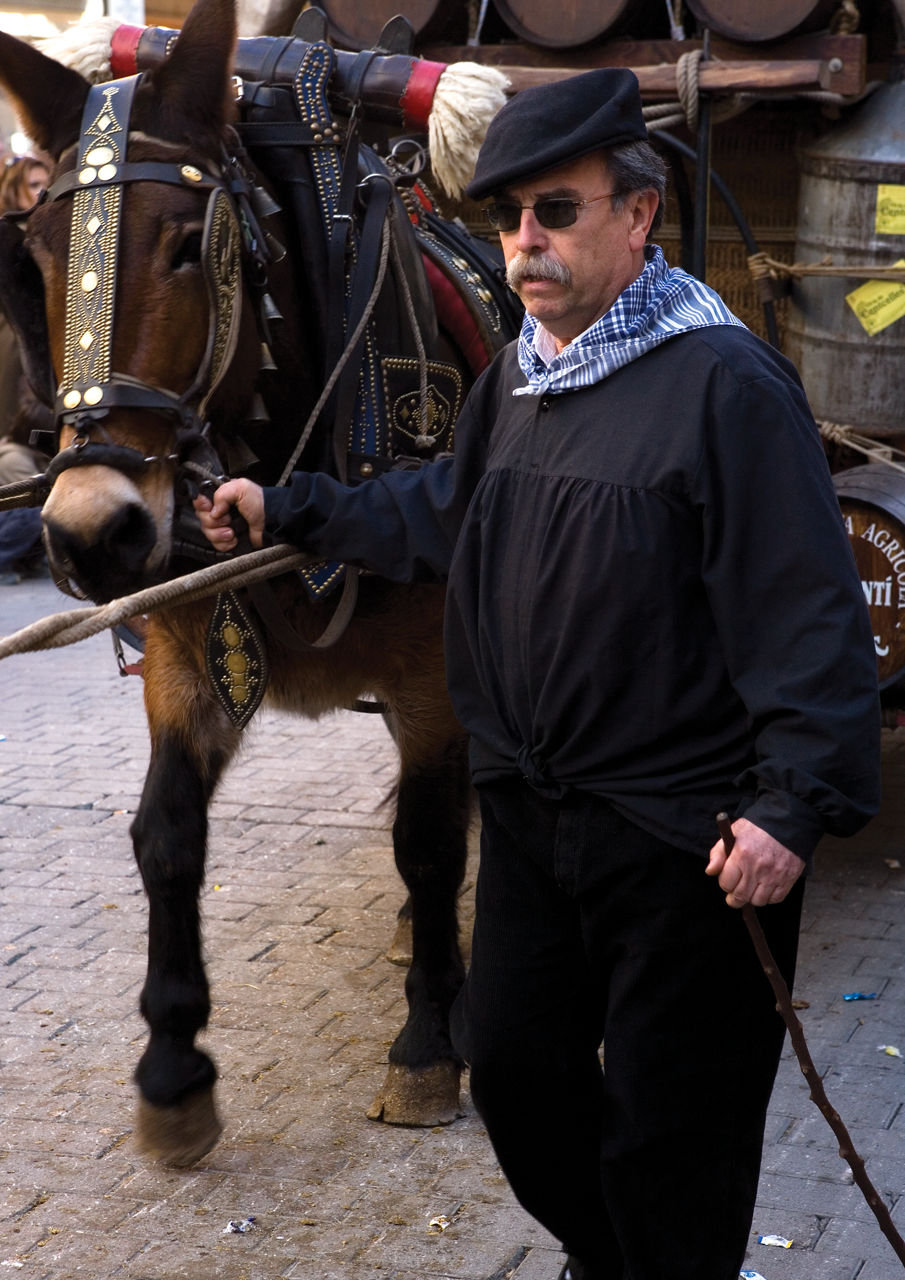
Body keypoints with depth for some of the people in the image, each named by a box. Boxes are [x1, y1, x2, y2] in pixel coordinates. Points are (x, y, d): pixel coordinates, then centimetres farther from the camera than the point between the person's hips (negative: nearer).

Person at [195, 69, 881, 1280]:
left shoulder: (725, 382, -18)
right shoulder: (513, 380, 9)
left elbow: (809, 611, -22)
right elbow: (439, 514, 27)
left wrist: (797, 804, -29)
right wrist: (288, 511, 26)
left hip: (682, 836, -8)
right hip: (530, 811, 9)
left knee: (667, 1124, 4)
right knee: (513, 1065, 21)